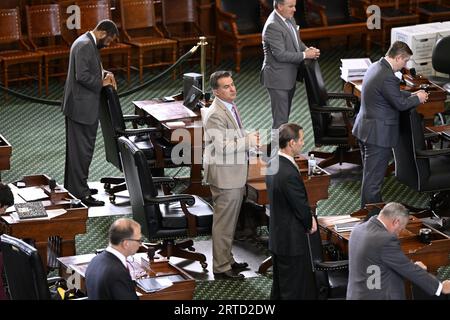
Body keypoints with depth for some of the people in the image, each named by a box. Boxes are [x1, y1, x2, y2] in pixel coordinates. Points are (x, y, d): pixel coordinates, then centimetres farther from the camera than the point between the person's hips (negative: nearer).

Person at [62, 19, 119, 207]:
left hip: (80, 106, 11)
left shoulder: (88, 43, 14)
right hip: (82, 107, -11)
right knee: (82, 149, -7)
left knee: (76, 147, 18)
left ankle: (73, 186, 29)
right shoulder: (85, 45, -19)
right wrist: (102, 82, -13)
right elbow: (82, 76, -26)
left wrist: (104, 73, 7)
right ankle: (80, 193, -4)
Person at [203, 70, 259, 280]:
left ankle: (226, 259, 31)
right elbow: (222, 147, -28)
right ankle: (221, 267, 7)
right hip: (224, 175, -10)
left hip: (235, 175, 10)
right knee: (224, 222, -1)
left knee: (230, 221, 19)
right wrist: (248, 141, -22)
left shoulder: (230, 107, 10)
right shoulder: (216, 115, -22)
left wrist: (249, 137, 8)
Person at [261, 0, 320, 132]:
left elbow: (296, 41, 19)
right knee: (280, 118, -4)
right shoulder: (273, 26, -23)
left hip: (289, 77, 9)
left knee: (285, 115, 19)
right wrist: (305, 55, -21)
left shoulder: (289, 18, 6)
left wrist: (307, 49, -2)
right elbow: (280, 54, -26)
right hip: (278, 78, -9)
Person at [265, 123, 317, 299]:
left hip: (276, 237, 10)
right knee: (294, 291, 2)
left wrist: (308, 218, 4)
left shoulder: (273, 164, 2)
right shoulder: (289, 174, -28)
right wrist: (310, 224, 1)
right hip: (292, 241, -10)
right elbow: (301, 207, -19)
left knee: (279, 288, 20)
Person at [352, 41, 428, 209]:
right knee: (373, 177, -1)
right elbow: (400, 104, -18)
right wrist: (417, 99, -2)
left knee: (370, 174, 22)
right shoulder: (387, 77, -25)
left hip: (364, 129, 11)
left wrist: (411, 94, 13)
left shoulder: (376, 66, 7)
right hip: (378, 134, -11)